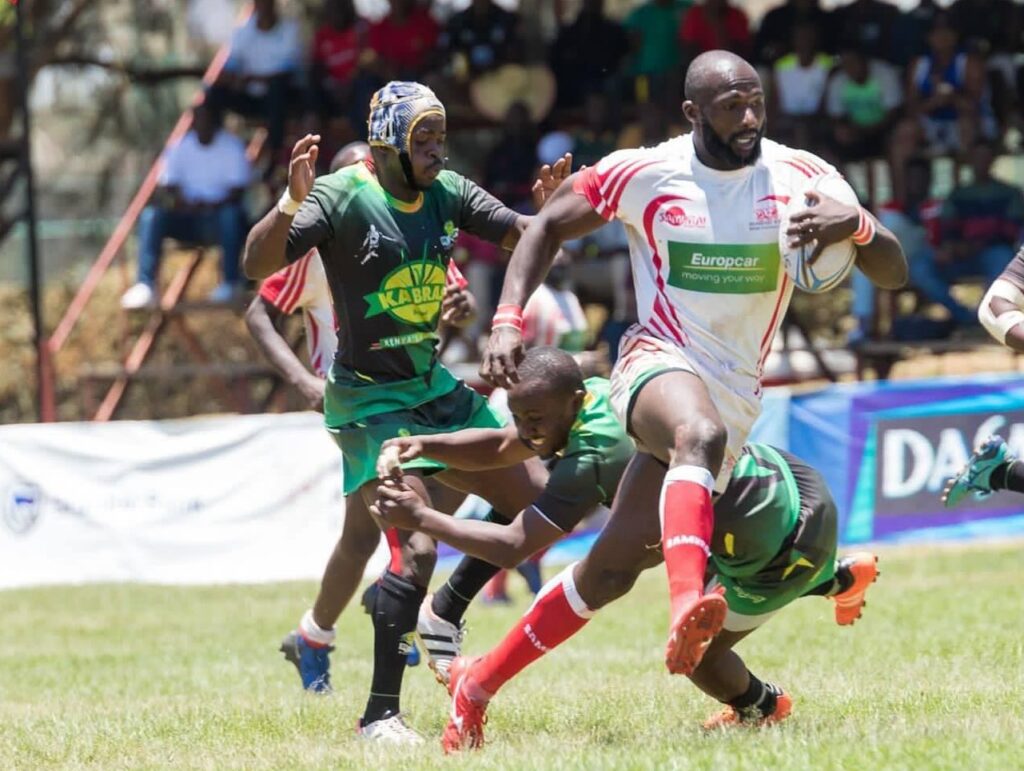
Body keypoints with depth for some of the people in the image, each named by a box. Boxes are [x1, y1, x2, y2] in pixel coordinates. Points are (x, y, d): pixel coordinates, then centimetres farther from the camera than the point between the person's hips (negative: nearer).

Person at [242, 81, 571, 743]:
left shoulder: (448, 193, 2)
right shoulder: (343, 197, -16)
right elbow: (258, 265, -26)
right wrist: (293, 200, -43)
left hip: (434, 387, 7)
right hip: (371, 401, -7)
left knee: (537, 500, 9)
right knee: (416, 547, -21)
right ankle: (380, 714, -13)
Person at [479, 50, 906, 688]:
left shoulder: (800, 176, -1)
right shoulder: (642, 174, -4)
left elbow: (894, 273, -2)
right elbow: (548, 228, 9)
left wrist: (856, 224, -25)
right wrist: (508, 320, -6)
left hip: (736, 394, 3)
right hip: (658, 364, -3)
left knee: (614, 570, -1)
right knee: (701, 434, -41)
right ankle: (687, 605, -60)